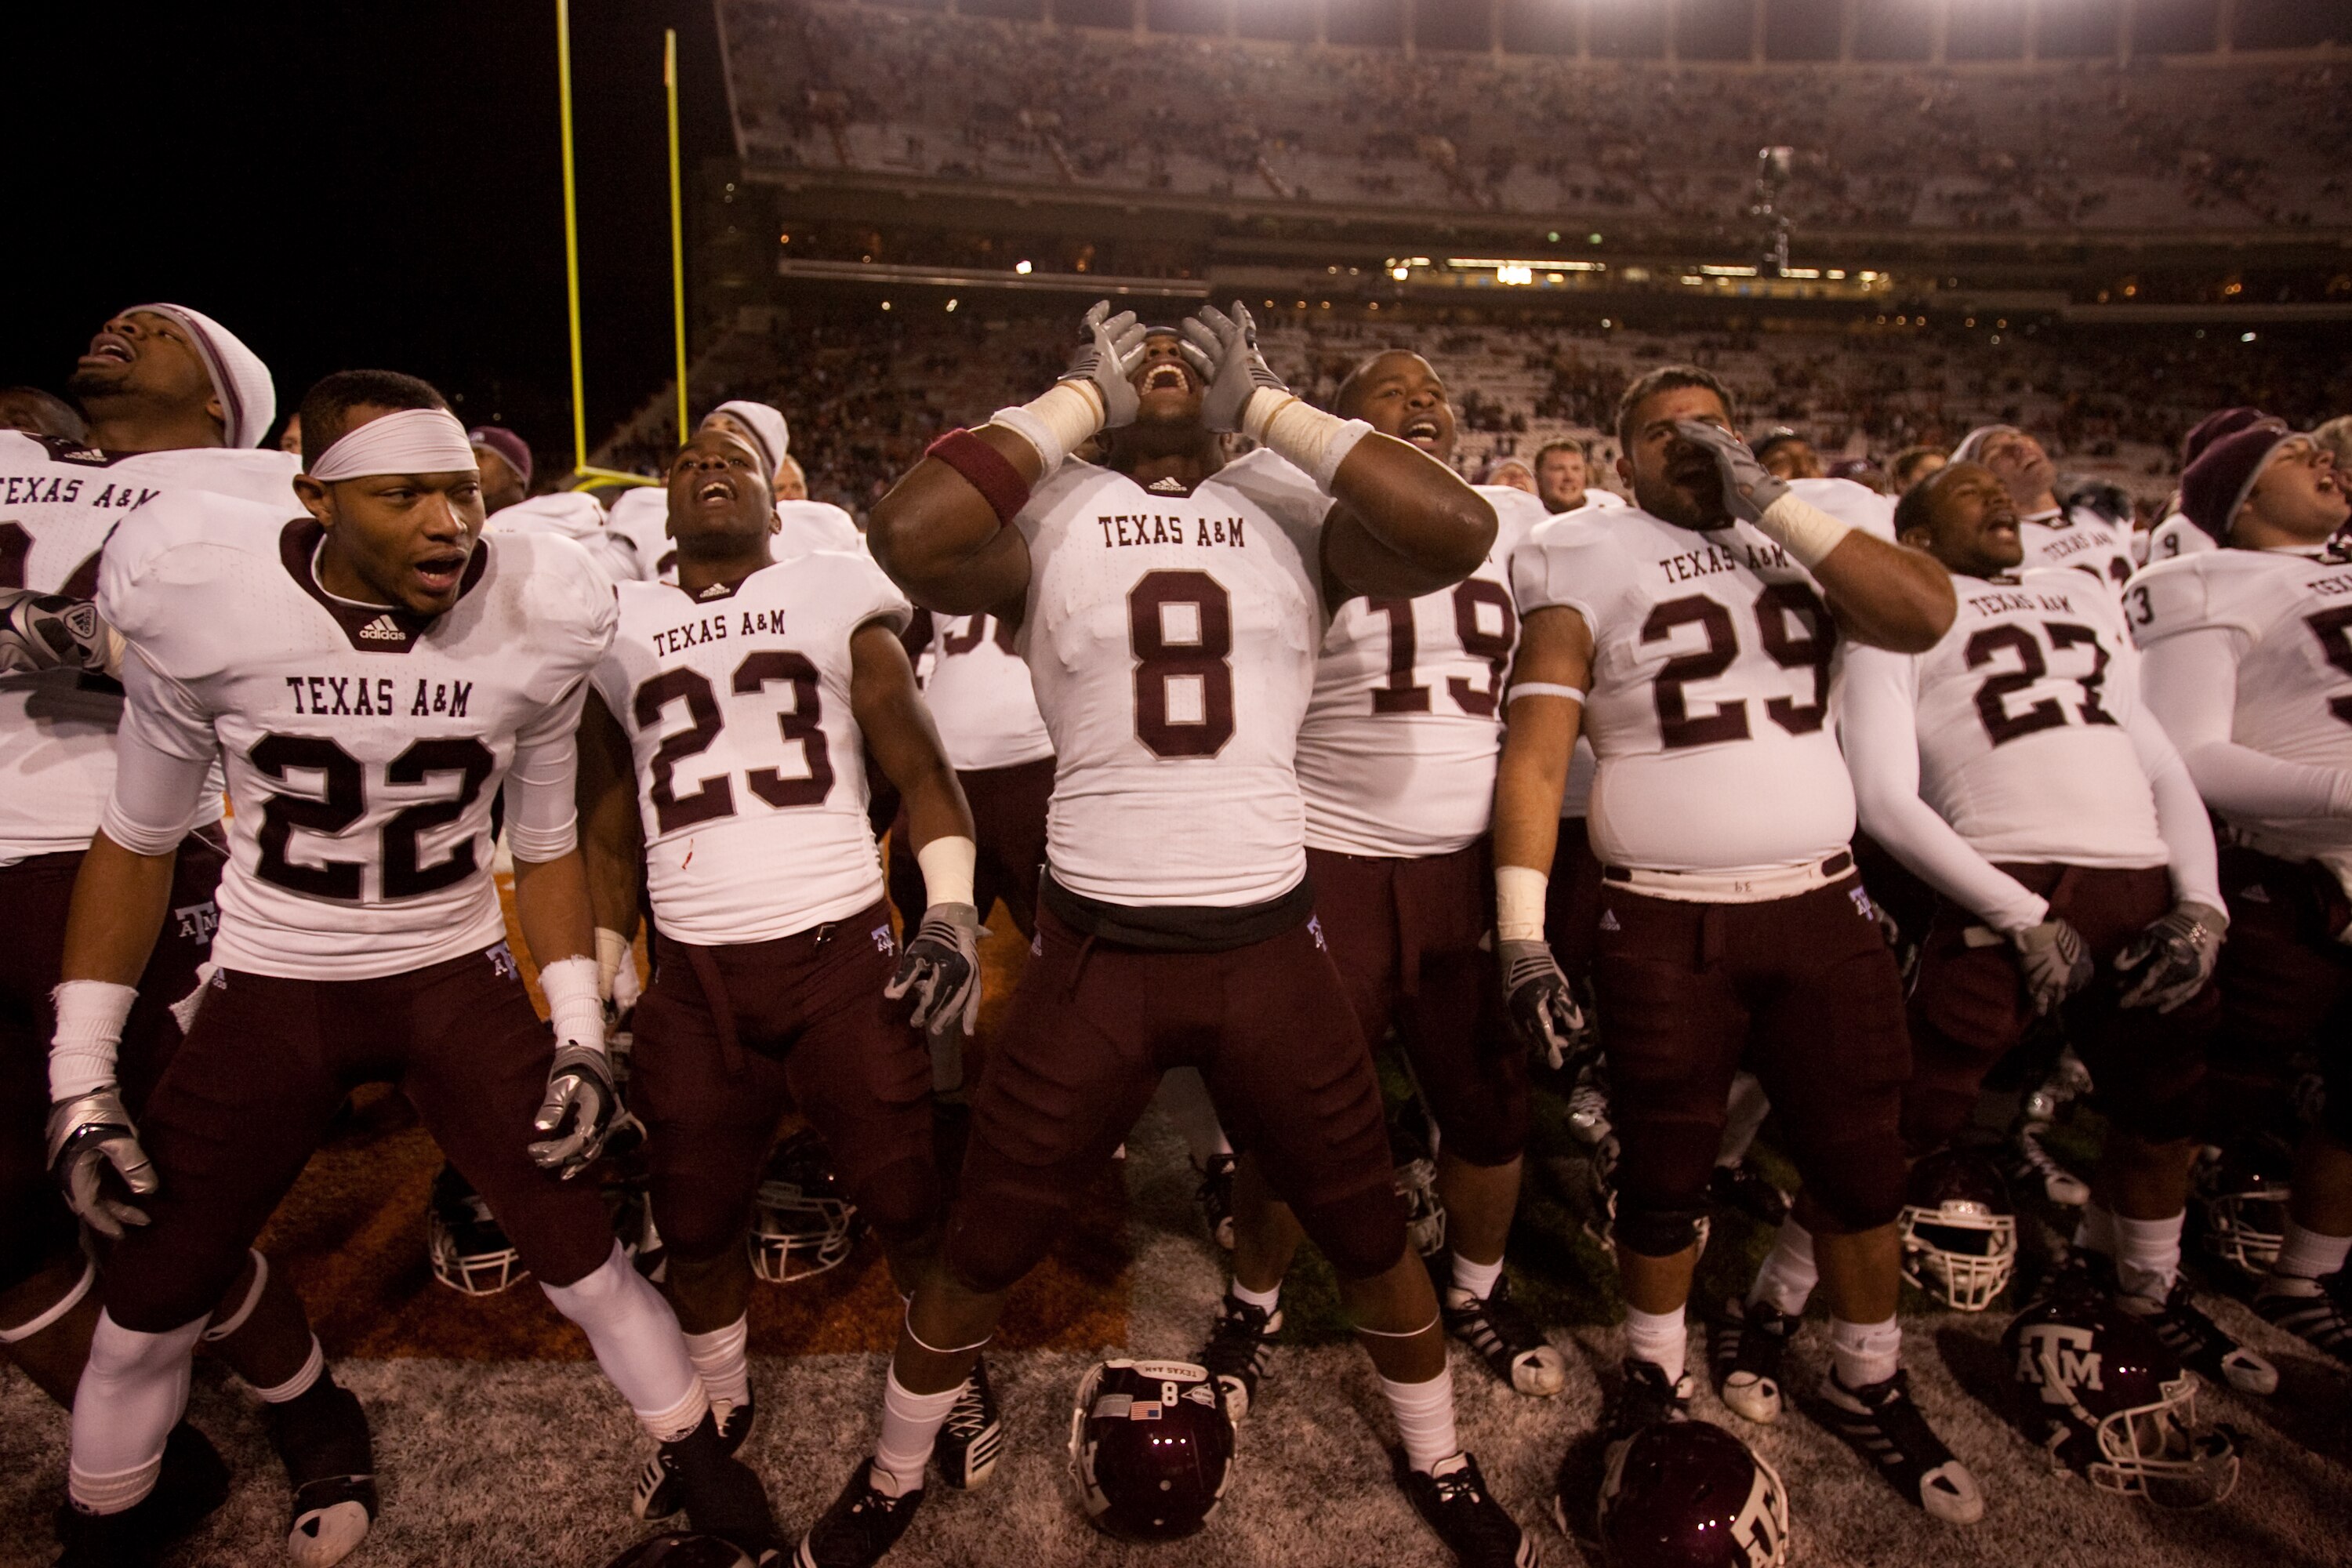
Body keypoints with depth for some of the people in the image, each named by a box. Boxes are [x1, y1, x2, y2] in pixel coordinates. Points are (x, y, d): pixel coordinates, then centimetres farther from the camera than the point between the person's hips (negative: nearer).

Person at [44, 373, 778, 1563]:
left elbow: (544, 845, 1)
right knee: (150, 1303, 10)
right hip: (268, 986, 1)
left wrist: (581, 1037, -5)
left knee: (582, 1260, 0)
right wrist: (81, 1078, -3)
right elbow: (139, 841, -2)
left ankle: (704, 1466, 25)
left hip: (457, 975, 0)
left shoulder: (536, 622, -12)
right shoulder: (198, 596, -15)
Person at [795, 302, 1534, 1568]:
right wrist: (1075, 400, -11)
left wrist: (1271, 406, -8)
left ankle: (1437, 1466, 47)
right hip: (1096, 950, -1)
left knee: (1369, 1236, 18)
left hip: (1268, 947, 1)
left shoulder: (1293, 508, 2)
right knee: (980, 1255, 14)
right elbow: (906, 534, -23)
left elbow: (1460, 530, -16)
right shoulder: (1049, 512, -1)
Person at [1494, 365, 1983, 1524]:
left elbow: (1925, 615, -9)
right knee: (1665, 1174, 10)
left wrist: (1771, 498, -10)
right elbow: (1534, 752, -7)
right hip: (1663, 925, -3)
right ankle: (1656, 1374, 34)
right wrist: (1519, 931, -15)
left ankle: (1868, 1386, 36)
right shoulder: (1587, 565, 0)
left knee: (1860, 1163, 13)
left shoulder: (1803, 541, 10)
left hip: (1822, 907, 3)